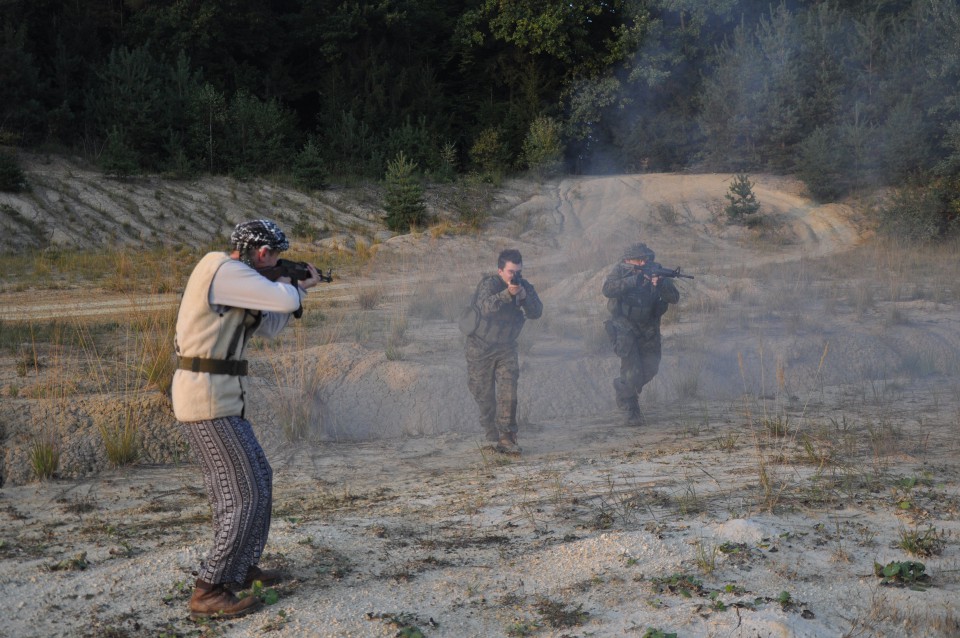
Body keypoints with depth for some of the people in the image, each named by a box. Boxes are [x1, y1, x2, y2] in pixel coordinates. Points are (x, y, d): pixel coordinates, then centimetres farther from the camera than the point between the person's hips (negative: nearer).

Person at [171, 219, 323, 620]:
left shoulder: (234, 282, 15)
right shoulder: (222, 268, -16)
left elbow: (269, 327, 25)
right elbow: (284, 300, -20)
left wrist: (297, 288, 15)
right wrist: (297, 287, 3)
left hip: (217, 400, 10)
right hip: (208, 403, -10)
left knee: (258, 480, 21)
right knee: (246, 494, -8)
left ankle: (241, 568, 31)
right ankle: (209, 593, -5)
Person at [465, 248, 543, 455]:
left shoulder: (525, 286, -1)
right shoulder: (488, 283, -15)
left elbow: (536, 313, -12)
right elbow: (486, 307, -34)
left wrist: (524, 296, -29)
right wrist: (507, 293, -47)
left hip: (506, 348, 3)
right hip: (481, 347, -3)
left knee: (508, 390, -12)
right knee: (484, 394, 4)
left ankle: (506, 436, -11)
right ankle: (492, 436, 18)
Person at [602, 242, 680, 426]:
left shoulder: (656, 272, -5)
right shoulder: (621, 270, -11)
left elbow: (674, 298, -12)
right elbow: (607, 289, -29)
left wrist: (660, 283, -31)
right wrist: (633, 280, -34)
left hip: (648, 327, 4)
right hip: (625, 326, -4)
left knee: (650, 368, 8)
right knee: (632, 369, -13)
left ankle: (624, 386, 36)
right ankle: (628, 408, 7)